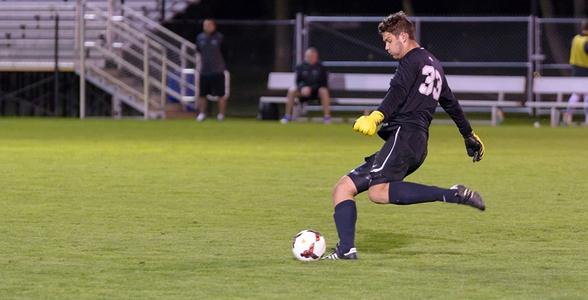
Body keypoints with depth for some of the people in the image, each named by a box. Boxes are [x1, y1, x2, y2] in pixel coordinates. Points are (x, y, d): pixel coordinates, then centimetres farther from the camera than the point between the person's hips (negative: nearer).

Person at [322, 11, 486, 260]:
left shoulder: (413, 60, 1)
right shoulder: (434, 65, 30)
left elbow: (398, 92, -18)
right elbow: (451, 104, 41)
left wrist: (377, 116, -34)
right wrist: (469, 135, 52)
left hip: (404, 133, -10)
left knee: (377, 191, -32)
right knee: (343, 188, 8)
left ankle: (452, 195, -31)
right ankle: (346, 250, -4)